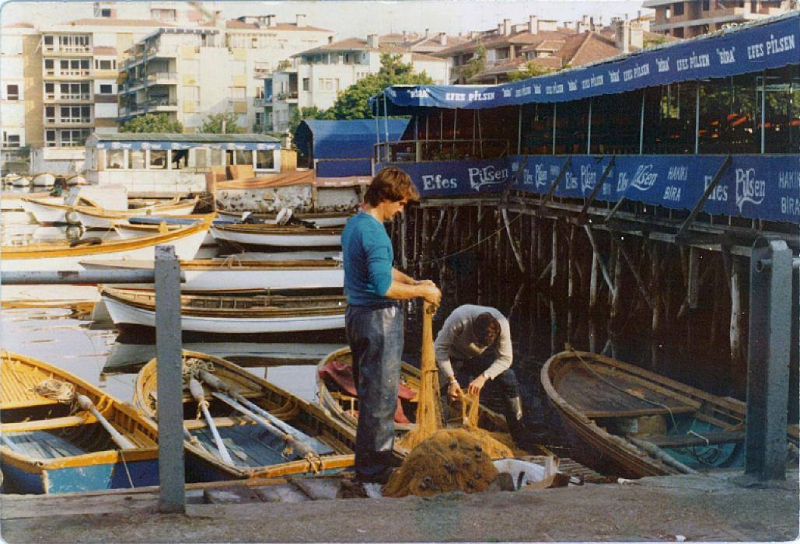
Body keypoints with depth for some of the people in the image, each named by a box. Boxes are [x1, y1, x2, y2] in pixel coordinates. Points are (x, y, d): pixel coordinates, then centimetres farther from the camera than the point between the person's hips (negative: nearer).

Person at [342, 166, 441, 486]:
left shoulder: (353, 224, 13)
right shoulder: (374, 232, -20)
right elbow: (385, 286, -25)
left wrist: (414, 282, 13)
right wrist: (422, 292, -12)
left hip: (357, 315, 10)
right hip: (379, 319, -10)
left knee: (368, 395, 17)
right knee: (380, 399, -1)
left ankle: (367, 465, 25)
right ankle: (374, 470, 6)